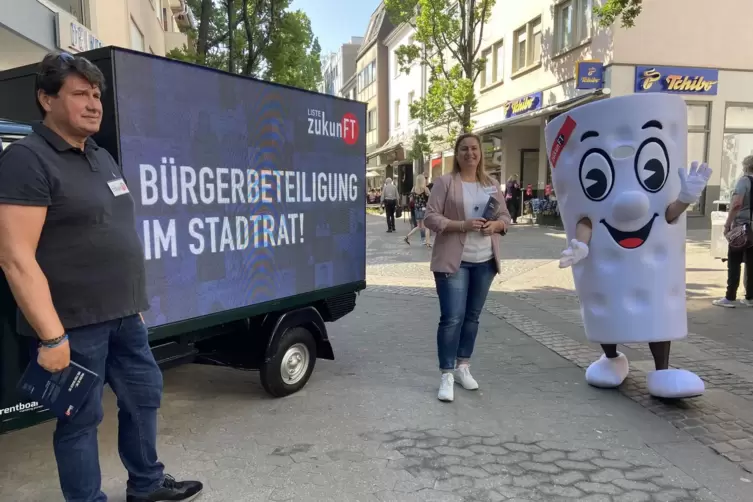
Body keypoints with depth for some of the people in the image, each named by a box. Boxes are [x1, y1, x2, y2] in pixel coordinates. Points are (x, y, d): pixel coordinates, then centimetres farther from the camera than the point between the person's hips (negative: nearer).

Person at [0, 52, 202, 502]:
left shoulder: (102, 158, 13)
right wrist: (51, 336, -22)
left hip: (124, 317, 9)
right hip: (74, 325, -8)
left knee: (144, 397, 18)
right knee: (82, 419, 6)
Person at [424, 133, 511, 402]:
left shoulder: (492, 185, 11)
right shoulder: (445, 182, -4)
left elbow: (505, 216, 15)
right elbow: (430, 218, -10)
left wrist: (496, 225, -8)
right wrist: (462, 225, -21)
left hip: (484, 261, 5)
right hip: (453, 261, -5)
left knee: (472, 317, 13)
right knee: (452, 318, -7)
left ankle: (463, 366, 27)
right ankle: (446, 375, 2)